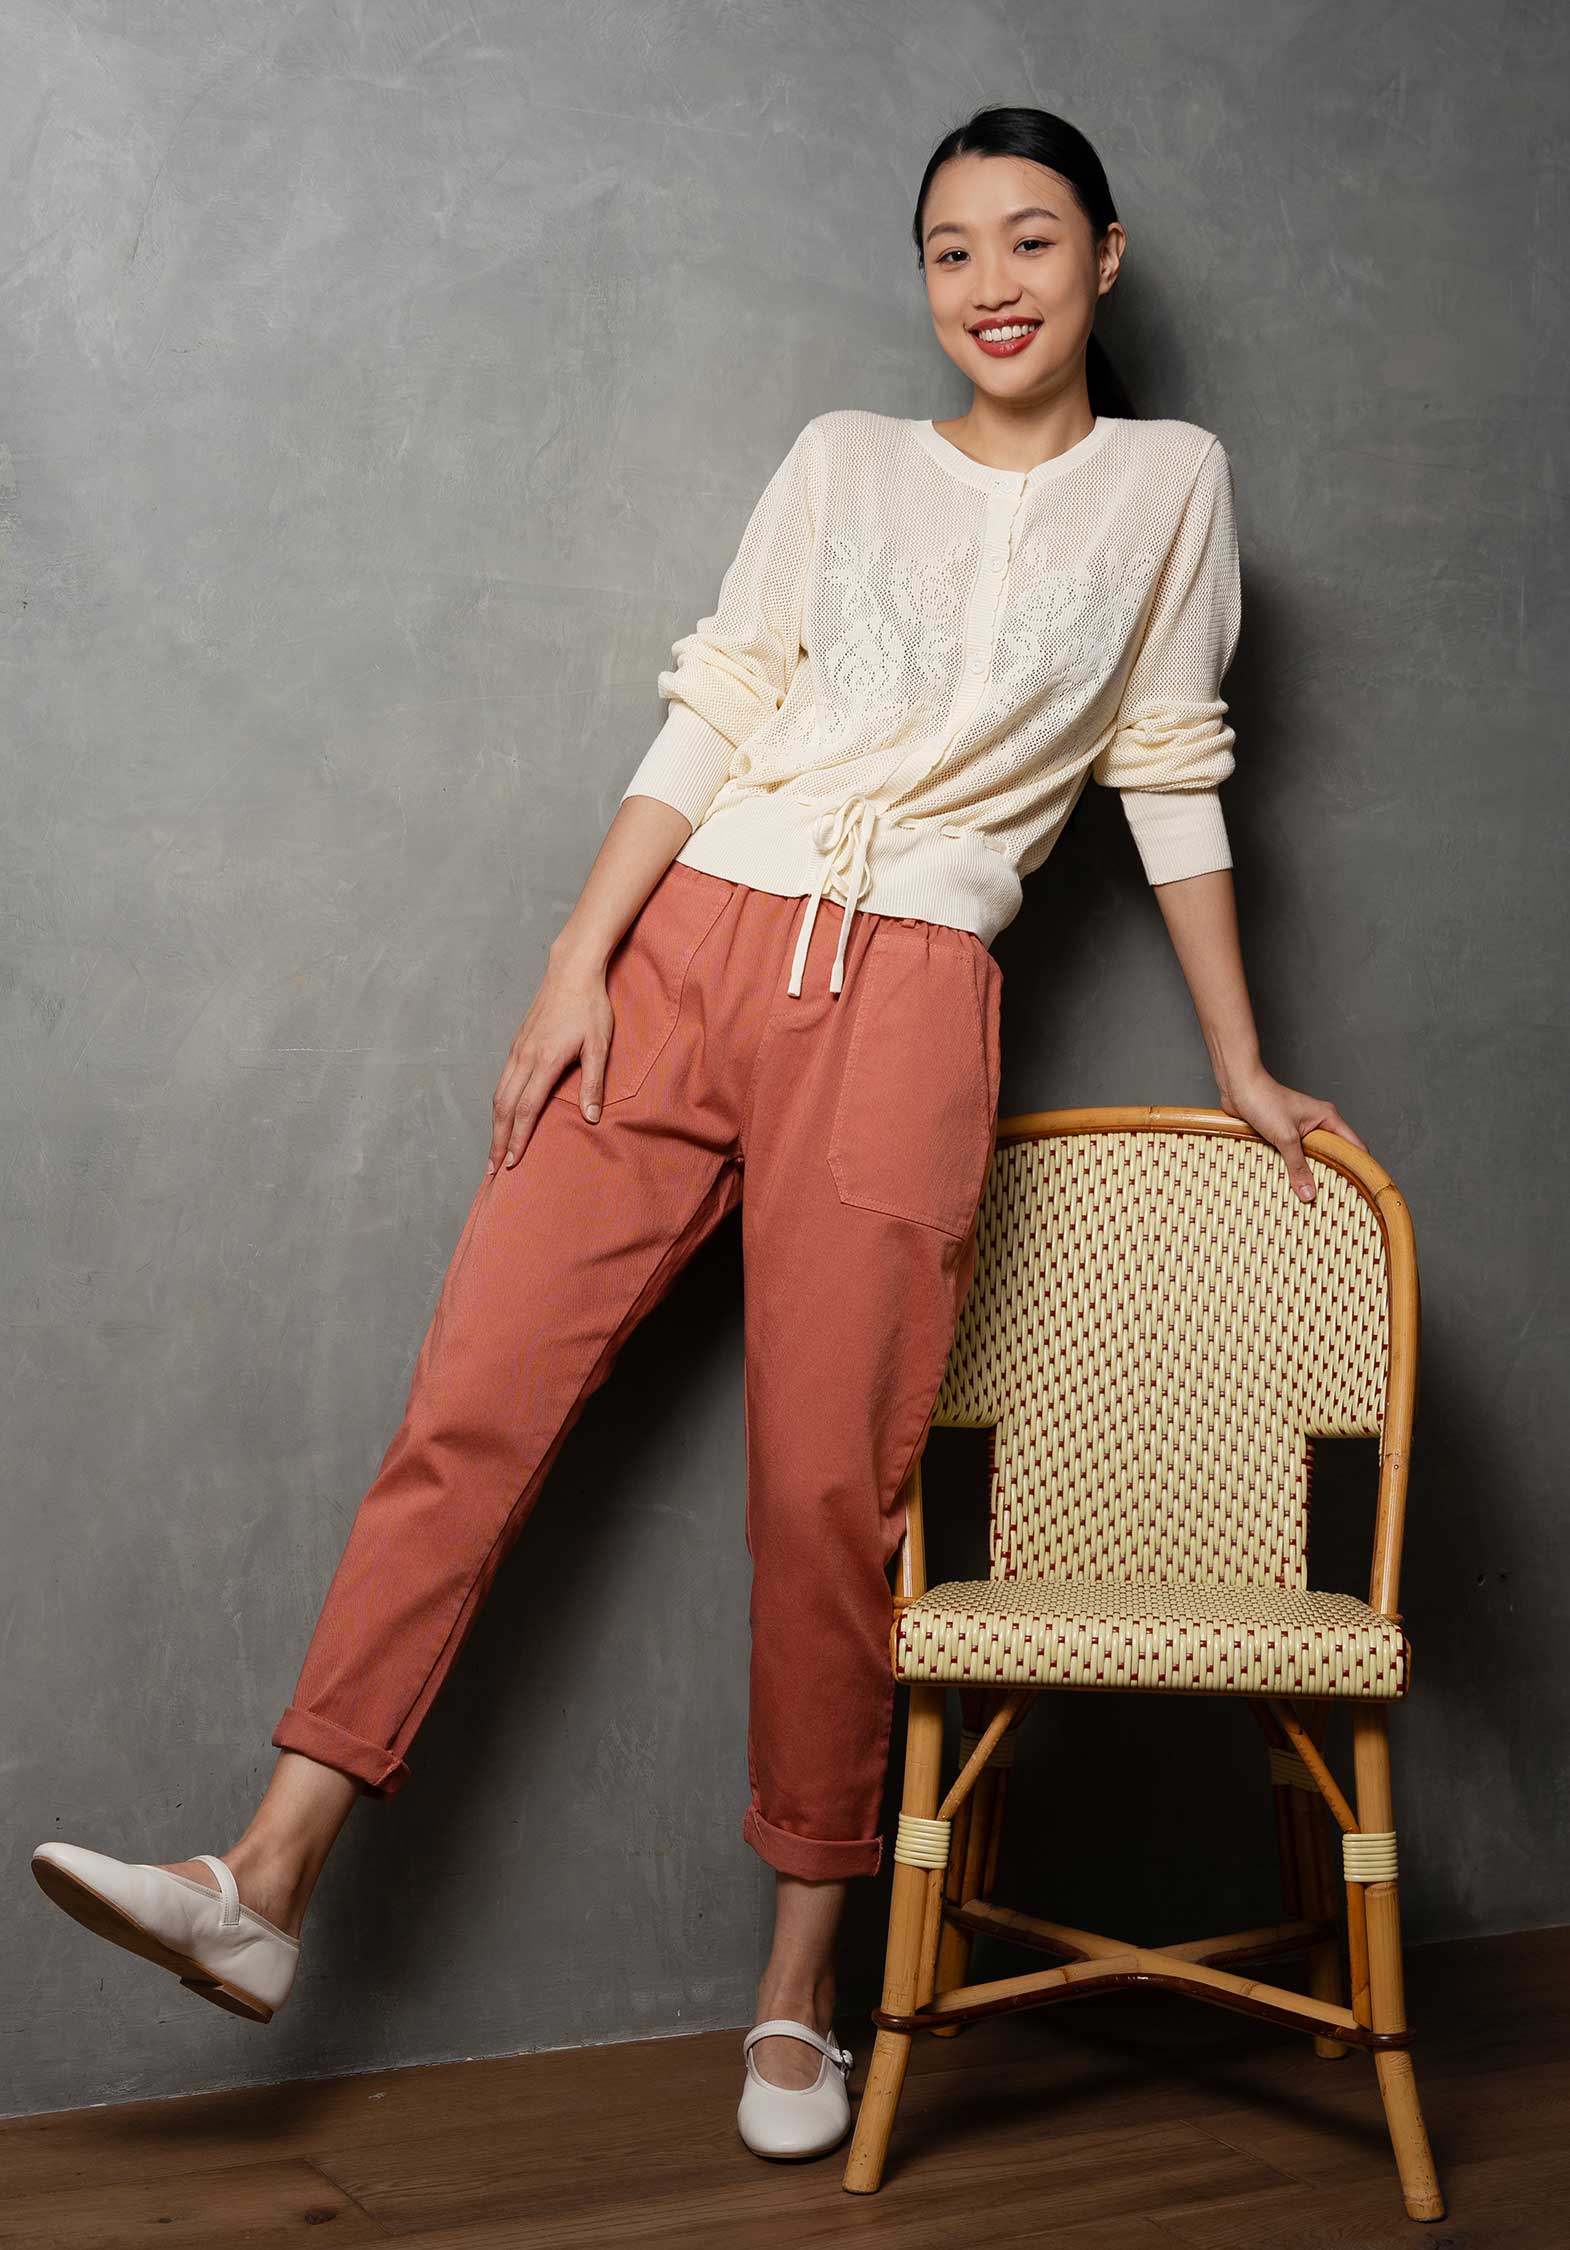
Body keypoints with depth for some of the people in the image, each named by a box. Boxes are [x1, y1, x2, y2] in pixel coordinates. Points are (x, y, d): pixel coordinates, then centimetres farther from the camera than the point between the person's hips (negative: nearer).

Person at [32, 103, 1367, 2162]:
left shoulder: (1171, 482, 14)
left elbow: (1171, 787, 15)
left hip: (904, 1003, -2)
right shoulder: (845, 460, 17)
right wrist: (577, 959, -1)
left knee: (827, 1485, -4)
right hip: (684, 947, 2)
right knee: (471, 1399, -5)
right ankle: (267, 1885, -1)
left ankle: (799, 1988, 11)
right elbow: (713, 719, 9)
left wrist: (1242, 1069, 15)